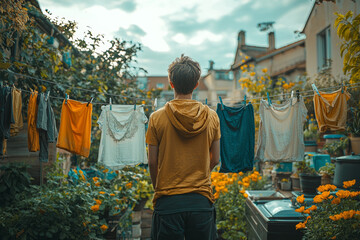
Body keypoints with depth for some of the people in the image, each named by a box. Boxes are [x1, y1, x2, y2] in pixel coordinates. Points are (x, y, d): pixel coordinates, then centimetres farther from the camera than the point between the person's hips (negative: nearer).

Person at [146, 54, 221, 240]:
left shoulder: (157, 117, -8)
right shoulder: (212, 117, -2)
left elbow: (152, 162, -3)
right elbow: (215, 160, 5)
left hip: (168, 202, -1)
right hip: (202, 199, 2)